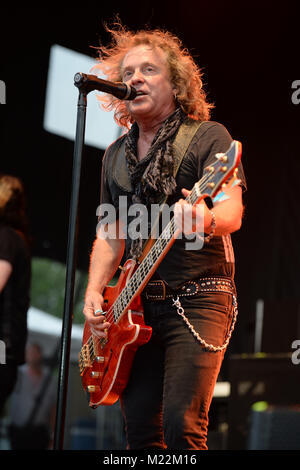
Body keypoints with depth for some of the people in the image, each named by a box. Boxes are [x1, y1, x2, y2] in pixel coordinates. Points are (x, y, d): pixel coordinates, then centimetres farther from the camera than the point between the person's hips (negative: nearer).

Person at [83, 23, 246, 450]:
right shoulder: (116, 155, 15)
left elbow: (232, 213, -17)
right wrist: (95, 292, 3)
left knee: (182, 426, -18)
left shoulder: (208, 137, -3)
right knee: (140, 430, 2)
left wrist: (207, 220, -41)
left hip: (198, 299, -6)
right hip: (135, 307, 6)